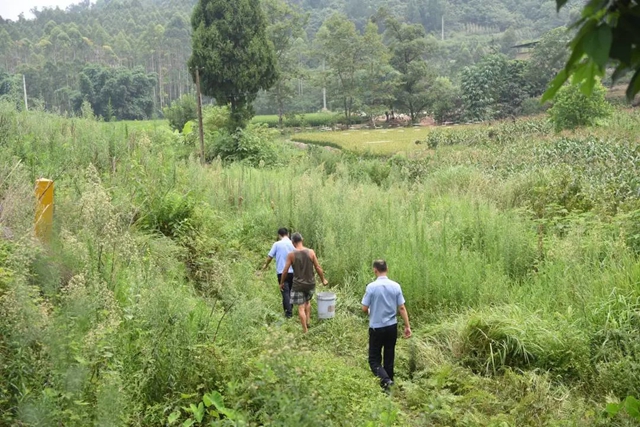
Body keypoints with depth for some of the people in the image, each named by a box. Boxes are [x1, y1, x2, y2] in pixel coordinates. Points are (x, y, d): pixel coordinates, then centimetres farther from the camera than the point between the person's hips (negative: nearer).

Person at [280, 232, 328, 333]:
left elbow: (285, 271, -6)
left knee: (301, 307, 5)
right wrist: (323, 279, 12)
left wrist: (282, 283, 10)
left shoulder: (291, 255, -11)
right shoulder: (311, 252, -7)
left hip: (298, 285, -3)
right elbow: (318, 268, -3)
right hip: (310, 283, 3)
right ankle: (308, 321, 24)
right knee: (307, 301, 29)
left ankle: (305, 330, 7)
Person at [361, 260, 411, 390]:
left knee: (374, 359, 5)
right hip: (392, 326, 4)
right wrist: (407, 326, 5)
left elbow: (364, 308, -10)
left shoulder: (371, 286, -15)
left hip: (376, 327, -4)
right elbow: (402, 308, -2)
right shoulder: (396, 286, -4)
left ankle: (385, 380, -17)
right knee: (389, 358, 17)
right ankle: (389, 381, 25)